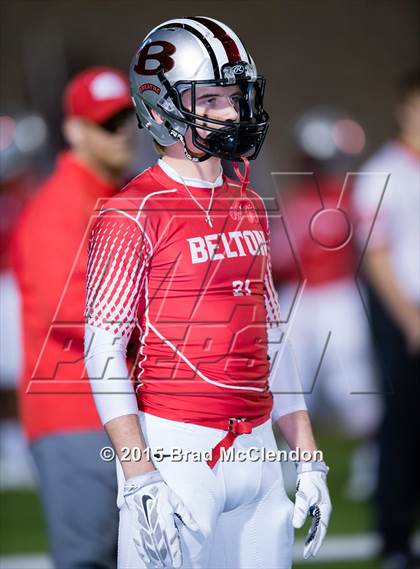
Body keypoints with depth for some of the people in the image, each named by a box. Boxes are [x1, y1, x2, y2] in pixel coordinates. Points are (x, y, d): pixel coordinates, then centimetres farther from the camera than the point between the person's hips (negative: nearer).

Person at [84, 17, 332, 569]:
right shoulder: (133, 213, -8)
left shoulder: (250, 207, 14)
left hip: (257, 445, 7)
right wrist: (140, 480, -18)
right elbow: (102, 351, -11)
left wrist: (309, 460, 14)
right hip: (174, 446, -7)